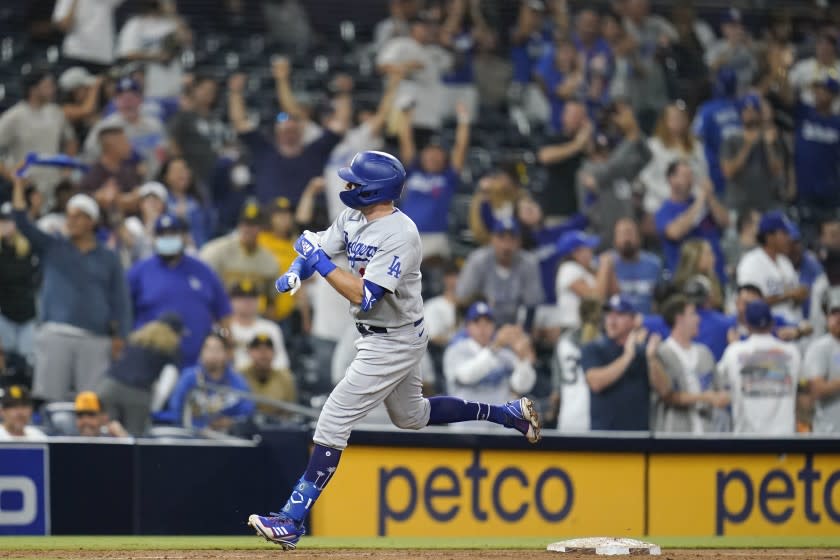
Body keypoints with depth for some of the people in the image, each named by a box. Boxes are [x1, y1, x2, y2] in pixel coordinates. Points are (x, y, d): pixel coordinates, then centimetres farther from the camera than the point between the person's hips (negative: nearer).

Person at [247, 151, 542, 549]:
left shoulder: (399, 235, -26)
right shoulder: (352, 219, 0)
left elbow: (363, 295, -30)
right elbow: (313, 251, 6)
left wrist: (319, 260, -29)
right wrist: (296, 271, -16)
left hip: (394, 343, -10)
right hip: (378, 336, 10)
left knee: (333, 421, -13)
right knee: (412, 415, 27)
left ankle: (293, 521, -13)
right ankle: (511, 413, 38)